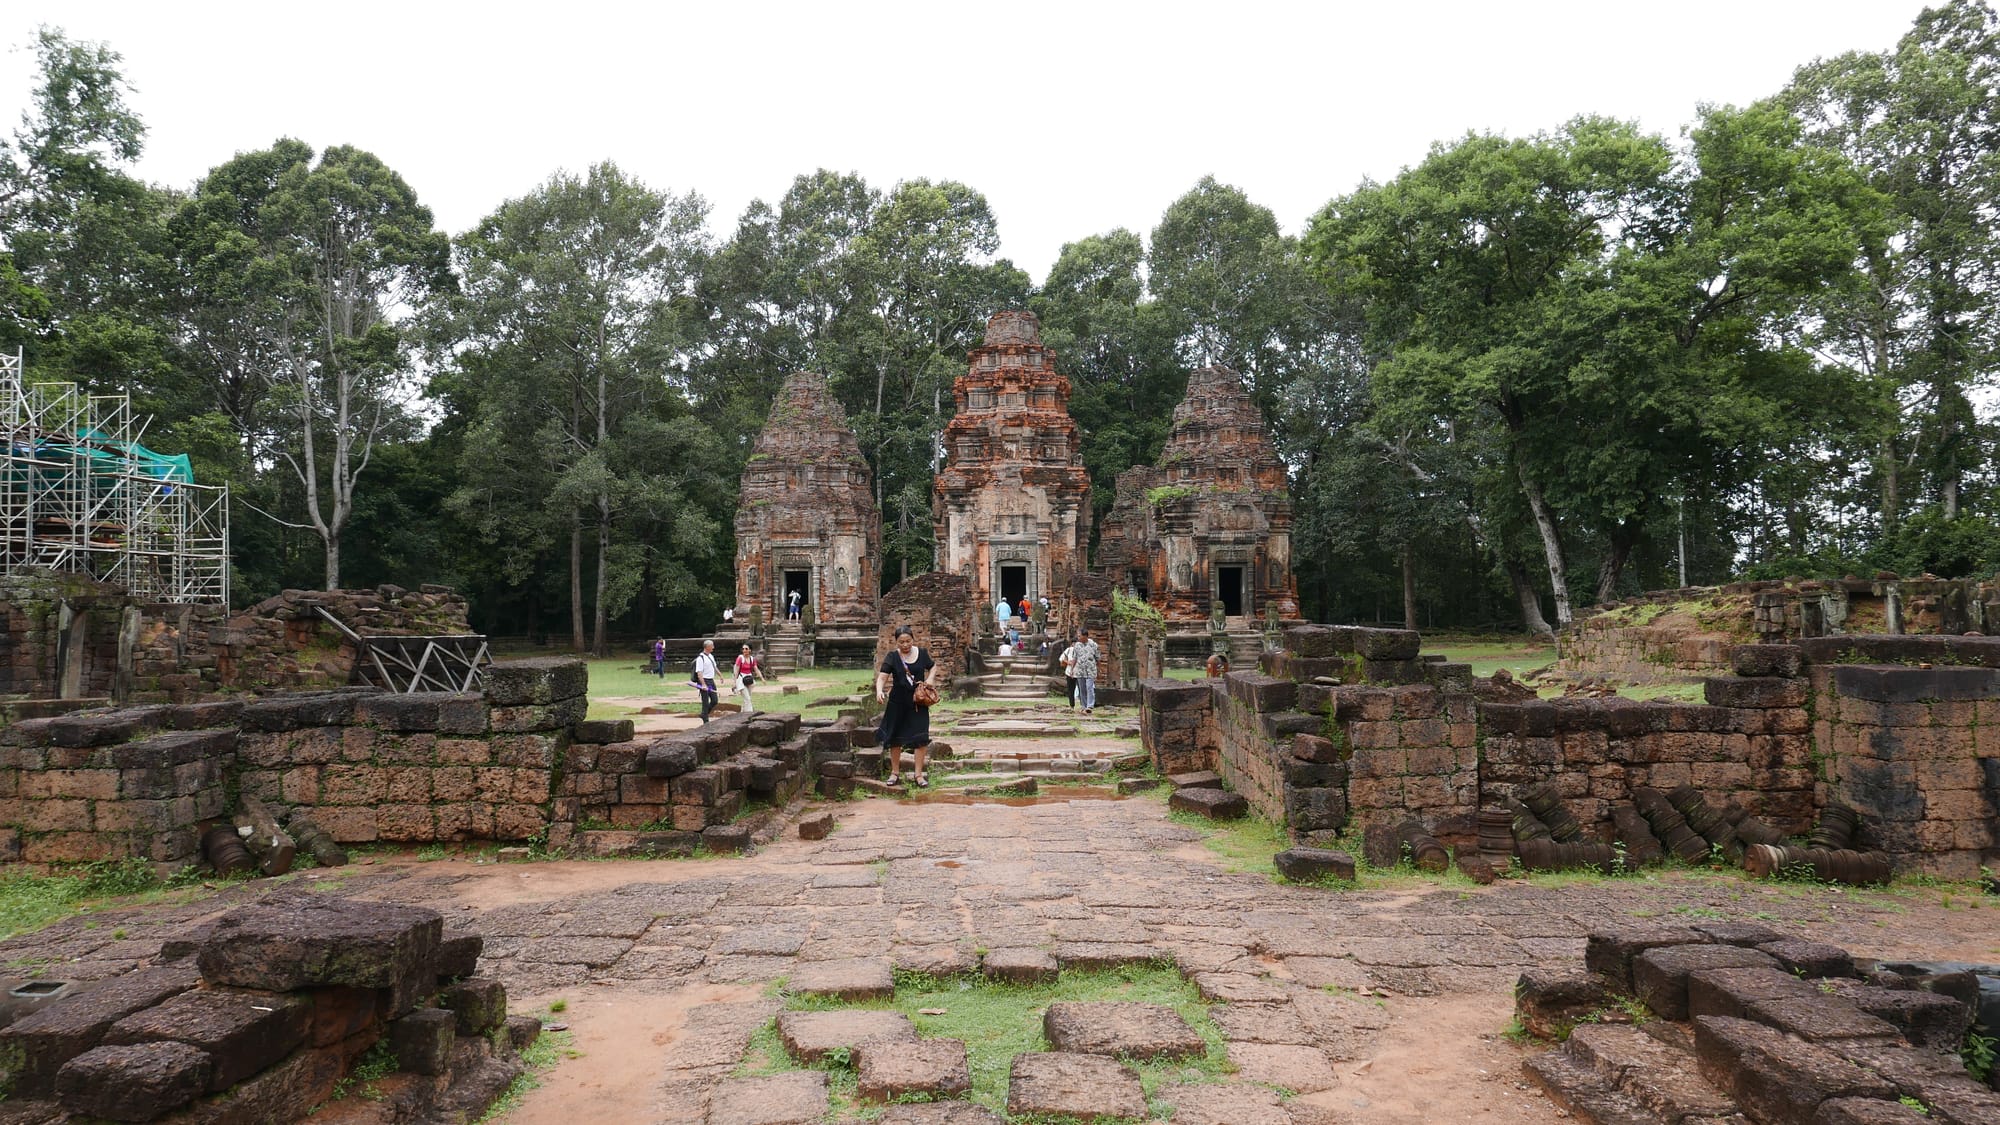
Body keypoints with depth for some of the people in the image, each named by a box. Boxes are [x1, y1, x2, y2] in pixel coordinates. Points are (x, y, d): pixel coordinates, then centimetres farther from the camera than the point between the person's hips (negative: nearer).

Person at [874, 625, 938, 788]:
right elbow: (882, 676, -17)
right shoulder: (892, 657, -8)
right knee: (895, 738, 9)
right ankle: (895, 772, 25)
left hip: (918, 702, 1)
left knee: (920, 737, -4)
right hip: (898, 703, -1)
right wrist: (879, 691, -37)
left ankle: (919, 774, 7)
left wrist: (930, 678, -5)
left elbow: (933, 666, 16)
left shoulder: (922, 653, -1)